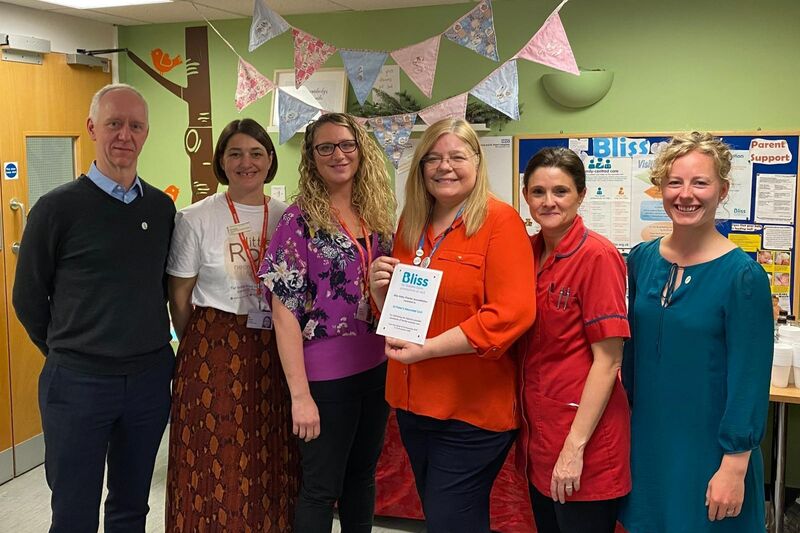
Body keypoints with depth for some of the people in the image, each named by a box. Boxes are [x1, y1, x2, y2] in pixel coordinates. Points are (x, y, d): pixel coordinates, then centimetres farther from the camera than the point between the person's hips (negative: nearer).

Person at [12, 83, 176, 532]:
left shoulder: (162, 207, 4)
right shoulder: (58, 207, -8)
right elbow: (28, 298, -1)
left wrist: (154, 353, 10)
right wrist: (67, 355, 5)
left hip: (151, 378, 4)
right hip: (78, 381, -3)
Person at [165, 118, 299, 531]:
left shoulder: (286, 217, 4)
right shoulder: (195, 219, -4)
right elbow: (179, 296, 1)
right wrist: (197, 345, 6)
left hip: (274, 350, 3)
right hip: (215, 348, -2)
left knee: (271, 462, 10)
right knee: (216, 462, 5)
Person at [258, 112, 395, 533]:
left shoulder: (376, 216, 5)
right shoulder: (299, 220, -11)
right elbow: (285, 313, -14)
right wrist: (300, 395, -18)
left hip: (376, 367, 6)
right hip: (326, 373, -6)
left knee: (363, 476, 19)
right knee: (321, 488, 8)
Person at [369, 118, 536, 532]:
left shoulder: (500, 221, -11)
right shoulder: (411, 223, 9)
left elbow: (512, 313, -22)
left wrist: (427, 348, -23)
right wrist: (380, 288, -4)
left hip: (472, 410, -7)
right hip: (413, 402, 7)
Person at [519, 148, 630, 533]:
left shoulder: (597, 255, -15)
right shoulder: (530, 251, 4)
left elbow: (607, 361, -16)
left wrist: (575, 447, -18)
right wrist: (526, 429, 7)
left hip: (584, 436, -7)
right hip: (538, 430, 7)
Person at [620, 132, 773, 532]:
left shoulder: (743, 275, -15)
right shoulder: (642, 259, 0)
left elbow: (749, 380, -14)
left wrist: (735, 467, -15)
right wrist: (629, 425, 12)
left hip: (707, 450, -5)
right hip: (645, 441, 5)